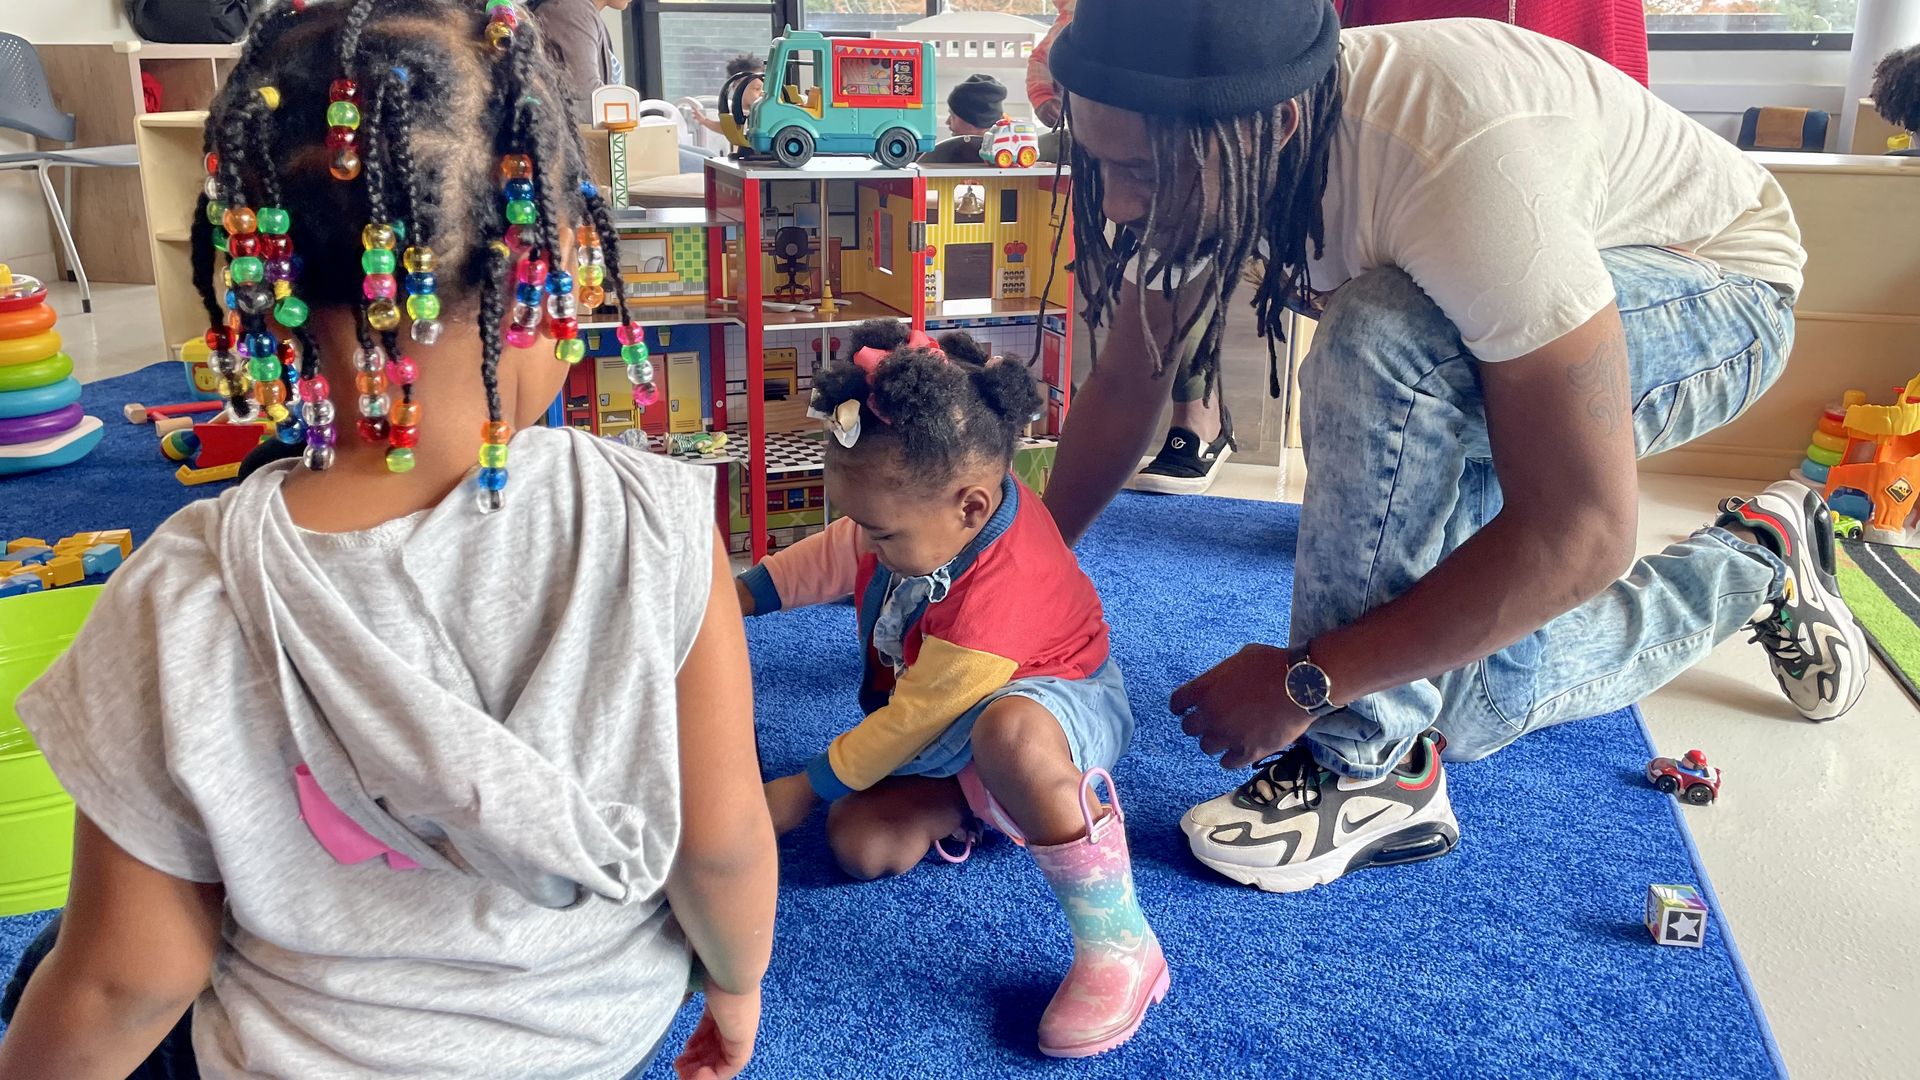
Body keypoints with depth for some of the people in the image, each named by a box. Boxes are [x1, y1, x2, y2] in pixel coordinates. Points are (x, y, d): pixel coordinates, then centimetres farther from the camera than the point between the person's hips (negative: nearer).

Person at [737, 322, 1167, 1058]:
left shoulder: (992, 605, -38)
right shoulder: (927, 504, -16)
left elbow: (910, 721, -25)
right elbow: (835, 556, 8)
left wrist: (803, 791, -12)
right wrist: (739, 594, 4)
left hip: (1060, 709, -8)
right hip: (952, 728, 8)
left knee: (1006, 732, -47)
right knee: (860, 846, -12)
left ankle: (1119, 944, -36)